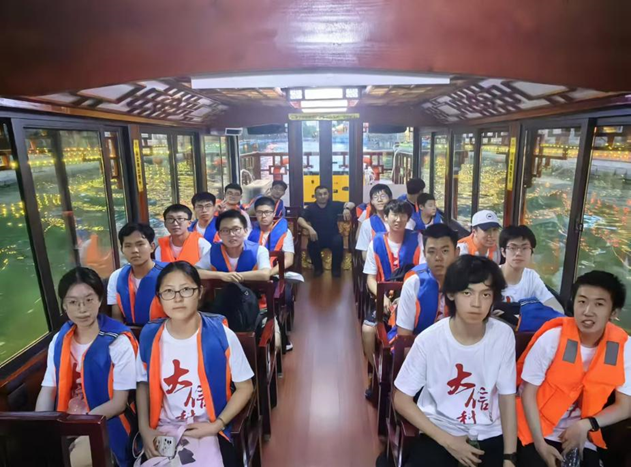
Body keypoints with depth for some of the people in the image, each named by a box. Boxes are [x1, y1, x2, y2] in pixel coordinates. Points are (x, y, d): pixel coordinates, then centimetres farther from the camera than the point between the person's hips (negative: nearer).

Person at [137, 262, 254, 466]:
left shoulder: (221, 335, -15)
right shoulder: (149, 336, -6)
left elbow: (244, 387, -4)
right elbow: (143, 385, 10)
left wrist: (216, 425, -13)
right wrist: (144, 430, -2)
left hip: (208, 432, -2)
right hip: (163, 431, 2)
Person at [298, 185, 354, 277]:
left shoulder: (334, 205, 0)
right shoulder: (311, 208, -1)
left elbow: (351, 204, -7)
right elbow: (300, 219, -13)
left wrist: (347, 208, -33)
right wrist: (309, 228, -32)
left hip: (333, 236, 0)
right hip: (318, 237, 0)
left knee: (338, 242, -32)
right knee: (311, 244, -31)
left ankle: (336, 268, -5)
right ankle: (318, 267, -1)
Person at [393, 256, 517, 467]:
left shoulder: (504, 335, -12)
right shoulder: (429, 339, -19)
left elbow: (507, 397, -2)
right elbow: (401, 400, -11)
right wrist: (448, 441, -13)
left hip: (490, 432, 3)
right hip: (441, 431, -2)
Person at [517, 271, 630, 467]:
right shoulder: (552, 338, -19)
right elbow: (528, 393, -13)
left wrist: (586, 425, -17)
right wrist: (540, 444, -16)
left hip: (581, 438, 3)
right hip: (538, 431, -3)